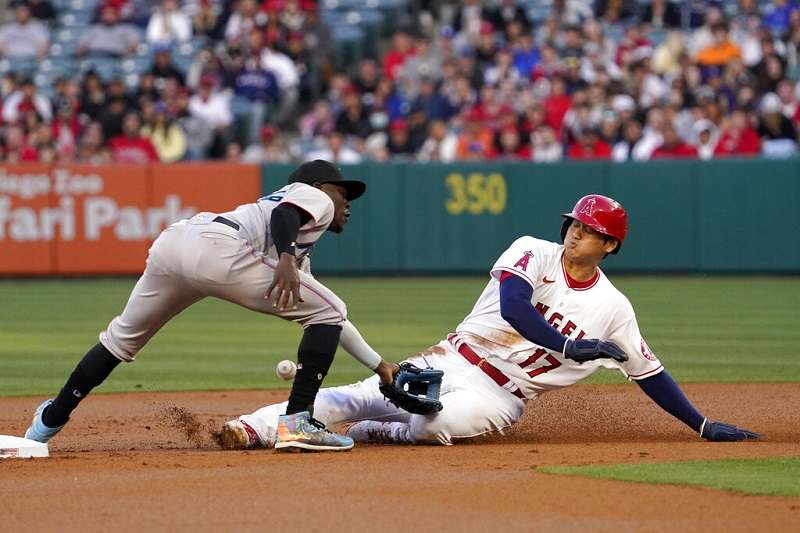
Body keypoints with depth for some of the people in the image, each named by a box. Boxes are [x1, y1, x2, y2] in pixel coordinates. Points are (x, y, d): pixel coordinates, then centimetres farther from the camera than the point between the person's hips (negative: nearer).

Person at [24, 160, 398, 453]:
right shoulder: (316, 197, 19)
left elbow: (328, 318, 43)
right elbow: (283, 213, -6)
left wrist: (379, 365, 45)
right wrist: (286, 260, -25)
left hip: (170, 243, 9)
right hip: (218, 248, -9)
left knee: (123, 337, 28)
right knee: (326, 313, 2)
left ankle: (50, 422, 37)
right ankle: (297, 422, -6)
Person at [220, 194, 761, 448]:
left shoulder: (613, 308, 5)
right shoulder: (532, 253, -2)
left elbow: (649, 371, 12)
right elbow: (513, 308, -19)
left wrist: (703, 425, 9)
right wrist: (569, 347, -28)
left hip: (502, 395, 0)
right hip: (452, 362, 0)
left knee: (450, 421, -36)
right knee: (361, 396, -21)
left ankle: (386, 432, -7)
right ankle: (257, 427, -28)